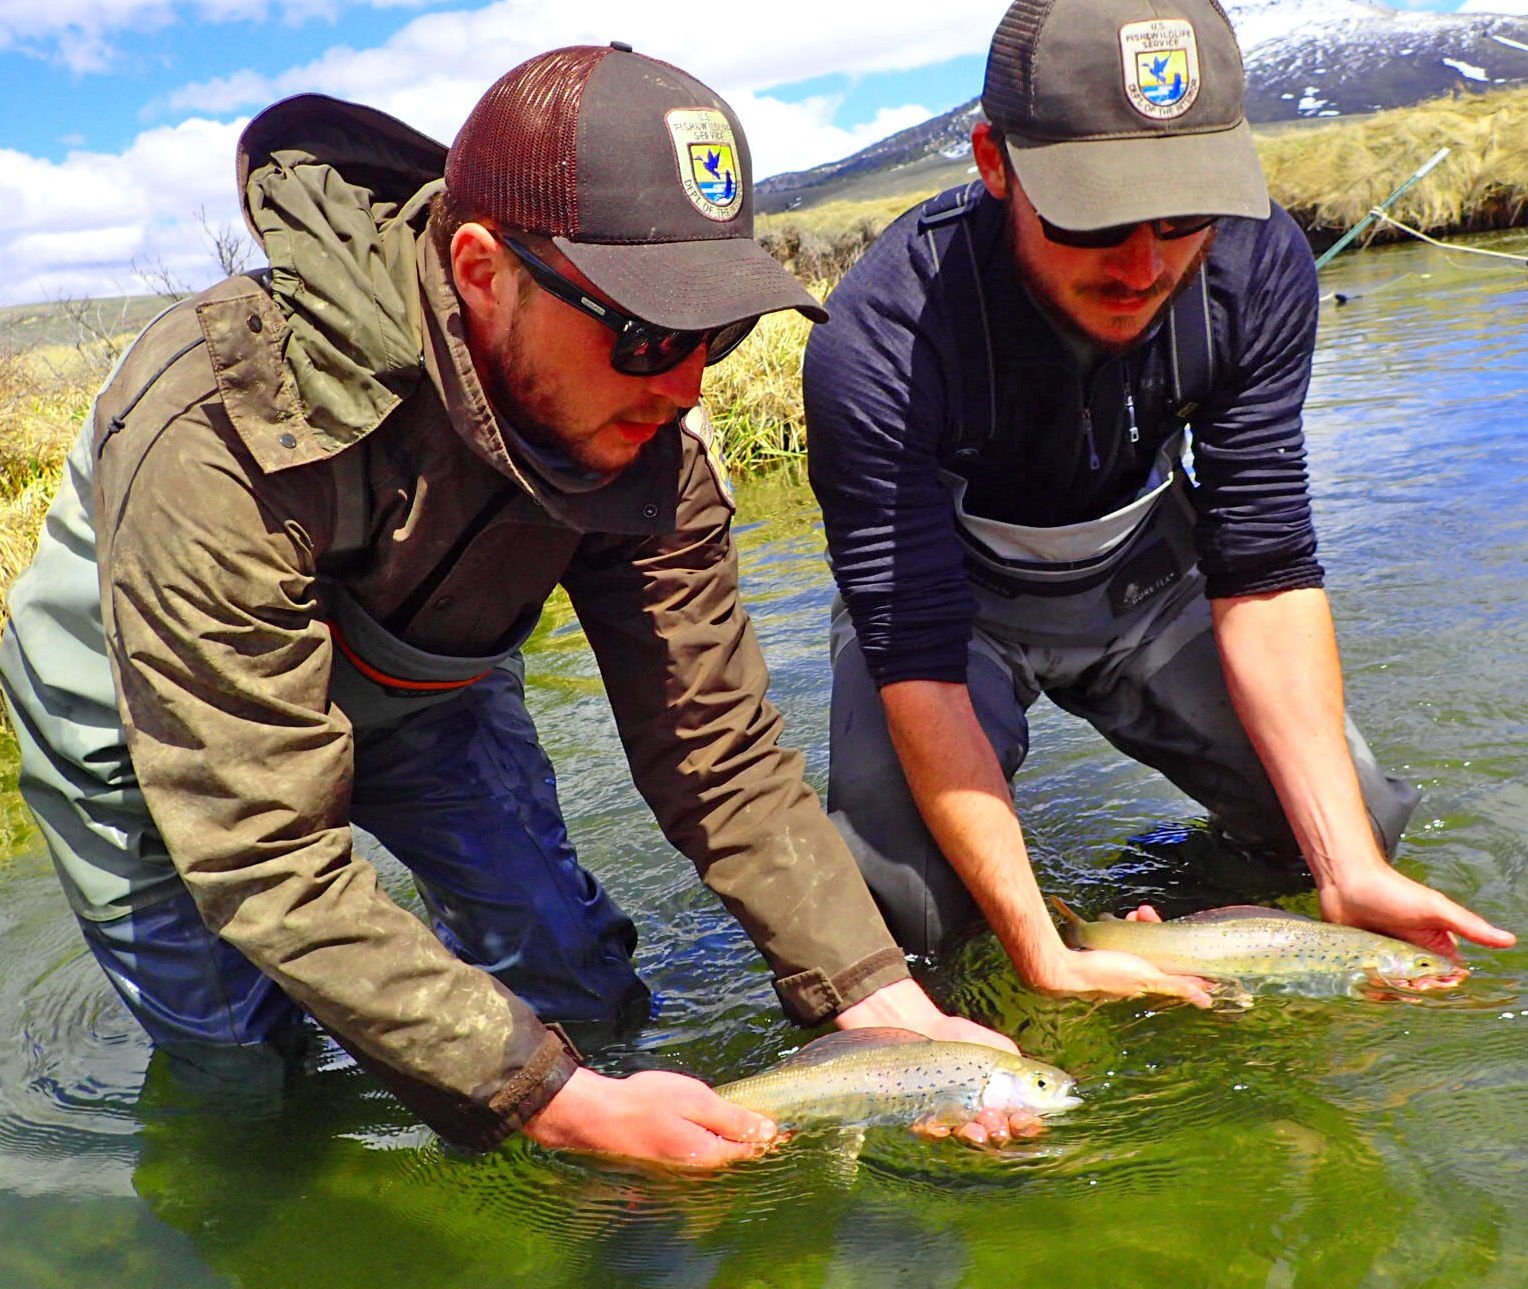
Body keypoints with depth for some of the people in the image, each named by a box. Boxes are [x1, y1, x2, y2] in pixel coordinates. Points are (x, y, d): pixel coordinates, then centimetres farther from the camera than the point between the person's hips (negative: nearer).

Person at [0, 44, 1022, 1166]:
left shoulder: (648, 435, -25)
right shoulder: (227, 437, -42)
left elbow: (718, 751, -19)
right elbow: (263, 860, -39)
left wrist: (889, 1007, -27)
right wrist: (565, 1105, -40)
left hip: (420, 683, 4)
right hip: (148, 710, -3)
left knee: (582, 995, 2)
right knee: (241, 1075, 5)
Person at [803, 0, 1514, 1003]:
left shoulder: (1259, 265, -23)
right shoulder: (876, 348, -35)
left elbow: (1264, 569, -19)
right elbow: (919, 663, -33)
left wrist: (1352, 868, -27)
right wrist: (1043, 955, -38)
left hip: (1146, 574, 3)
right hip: (949, 597, -2)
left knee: (1366, 823, -9)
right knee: (906, 907, -22)